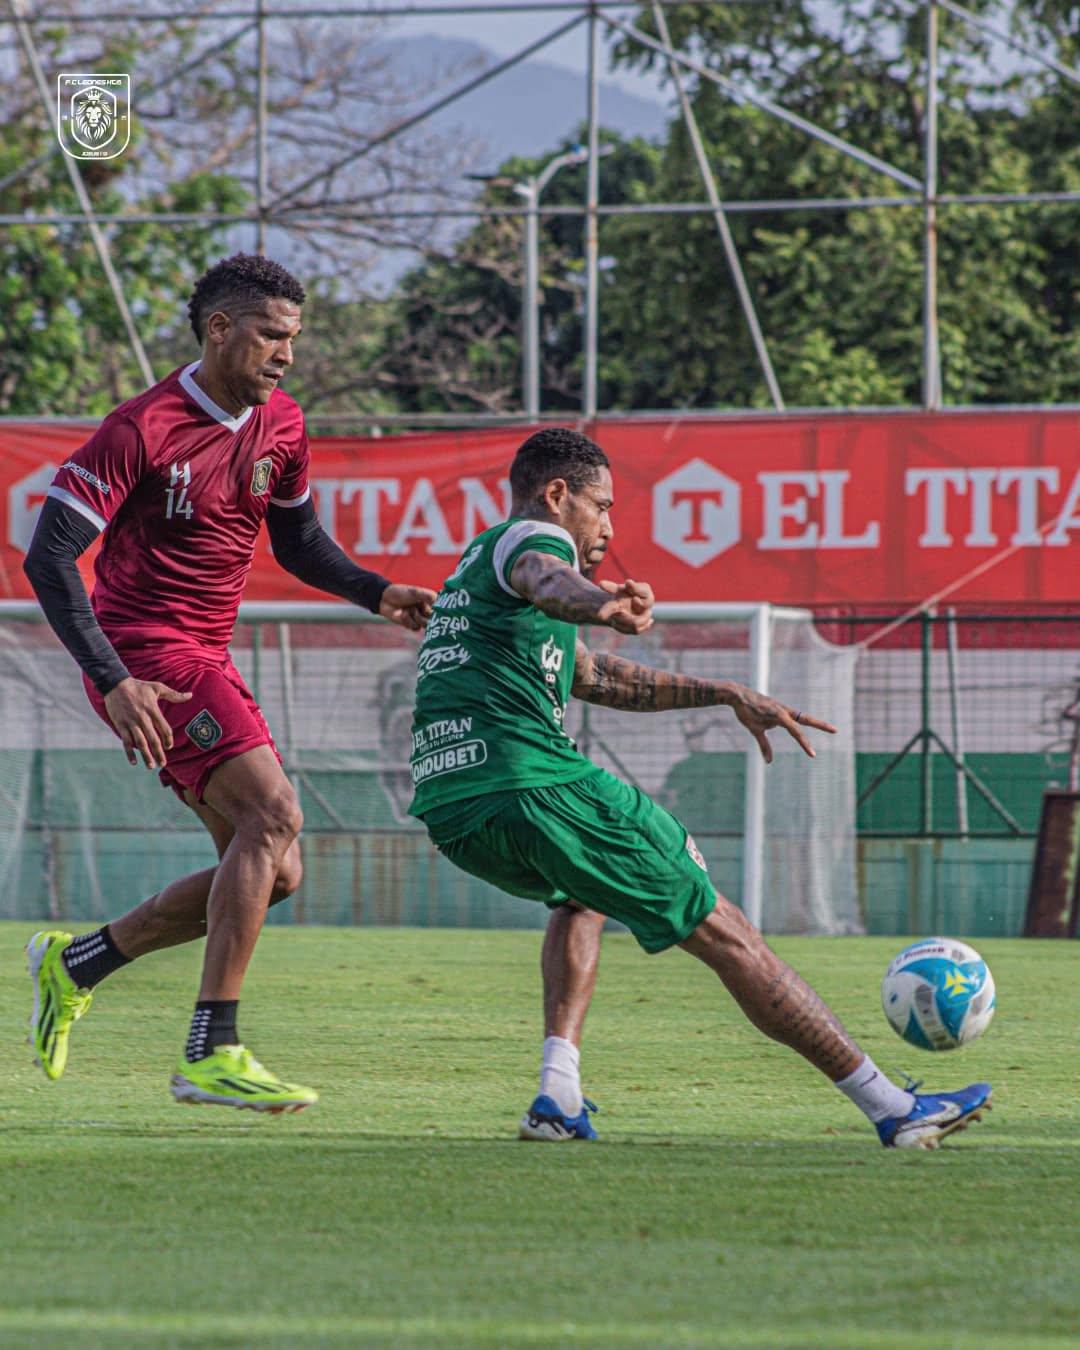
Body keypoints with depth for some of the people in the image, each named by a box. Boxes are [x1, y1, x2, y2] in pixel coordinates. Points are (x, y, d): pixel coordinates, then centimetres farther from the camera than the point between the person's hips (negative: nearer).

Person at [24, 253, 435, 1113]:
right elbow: (49, 557, -17)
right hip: (145, 656, -9)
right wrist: (113, 681, -26)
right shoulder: (143, 430, -16)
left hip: (205, 662, 9)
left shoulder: (281, 428, 7)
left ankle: (74, 964, 19)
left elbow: (298, 542, 23)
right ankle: (211, 1056, -25)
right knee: (273, 811, -24)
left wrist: (378, 595, 4)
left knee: (273, 871, 5)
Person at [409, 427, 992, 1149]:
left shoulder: (477, 565, 31)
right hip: (538, 786, -9)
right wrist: (601, 602, -47)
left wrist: (726, 695, 35)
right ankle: (893, 1108, 2)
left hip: (447, 816, 9)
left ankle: (559, 1095, 15)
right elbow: (546, 580, -24)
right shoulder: (530, 539, 3)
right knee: (726, 935, 0)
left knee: (581, 894, 37)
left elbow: (596, 677, 39)